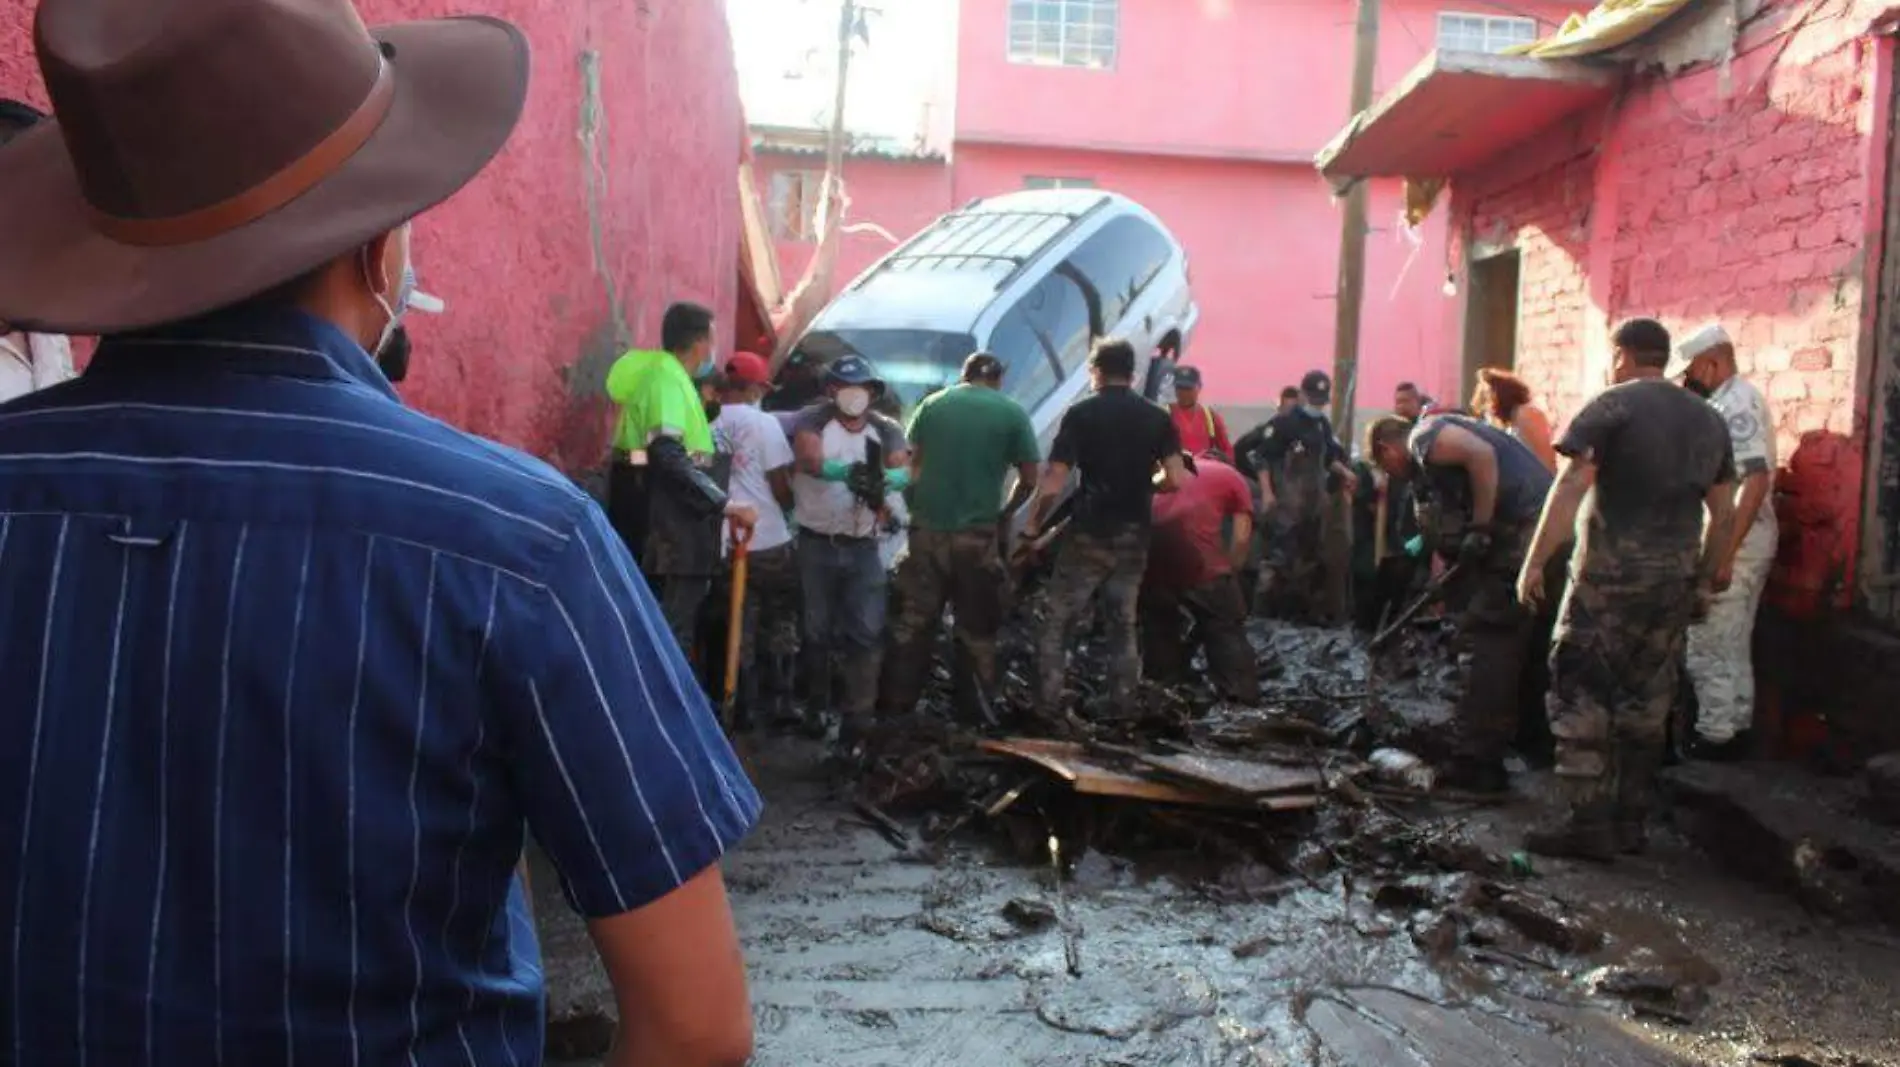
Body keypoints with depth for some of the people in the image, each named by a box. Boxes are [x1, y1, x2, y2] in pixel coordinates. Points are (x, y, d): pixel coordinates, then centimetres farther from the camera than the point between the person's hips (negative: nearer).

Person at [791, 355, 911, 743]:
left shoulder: (886, 430, 1)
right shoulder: (814, 420, -6)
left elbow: (906, 470, -18)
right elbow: (808, 459, -26)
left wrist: (881, 478, -42)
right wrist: (848, 471, -47)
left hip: (863, 547, 1)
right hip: (816, 544, -1)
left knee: (867, 633, -3)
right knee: (817, 631, 11)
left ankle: (857, 718, 3)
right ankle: (816, 708, 28)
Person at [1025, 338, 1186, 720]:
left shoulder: (1080, 414, -6)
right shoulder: (1157, 417, 4)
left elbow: (1053, 483, -13)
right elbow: (1175, 479, -3)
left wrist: (1032, 527, -1)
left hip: (1090, 533, -3)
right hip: (1134, 536, 4)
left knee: (1058, 621, 6)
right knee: (1123, 623, 15)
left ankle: (1048, 704, 3)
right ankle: (1120, 706, 15)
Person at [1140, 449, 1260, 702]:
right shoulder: (1233, 477, 23)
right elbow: (1241, 537, 11)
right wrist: (1228, 571, 22)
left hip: (1151, 544, 4)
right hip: (1197, 555, -4)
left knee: (1159, 629, 23)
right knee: (1226, 630, 10)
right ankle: (1242, 701, 7)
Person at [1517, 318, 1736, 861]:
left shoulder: (1612, 406, -5)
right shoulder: (1708, 419, 15)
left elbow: (1571, 486, -16)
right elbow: (1723, 512, 17)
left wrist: (1535, 563, -16)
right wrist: (1707, 577, 25)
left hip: (1611, 576, -7)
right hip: (1675, 582, 7)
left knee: (1581, 694, -2)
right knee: (1646, 702, 12)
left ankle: (1591, 824, -3)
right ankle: (1630, 823, 19)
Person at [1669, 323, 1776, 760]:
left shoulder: (1736, 403, -16)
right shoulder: (1736, 401, 15)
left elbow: (1757, 480, -25)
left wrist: (1723, 551, -27)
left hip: (1732, 546, -10)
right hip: (1746, 544, 10)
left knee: (1710, 648, -3)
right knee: (1733, 646, 17)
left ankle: (1716, 736, 4)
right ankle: (1736, 728, 25)